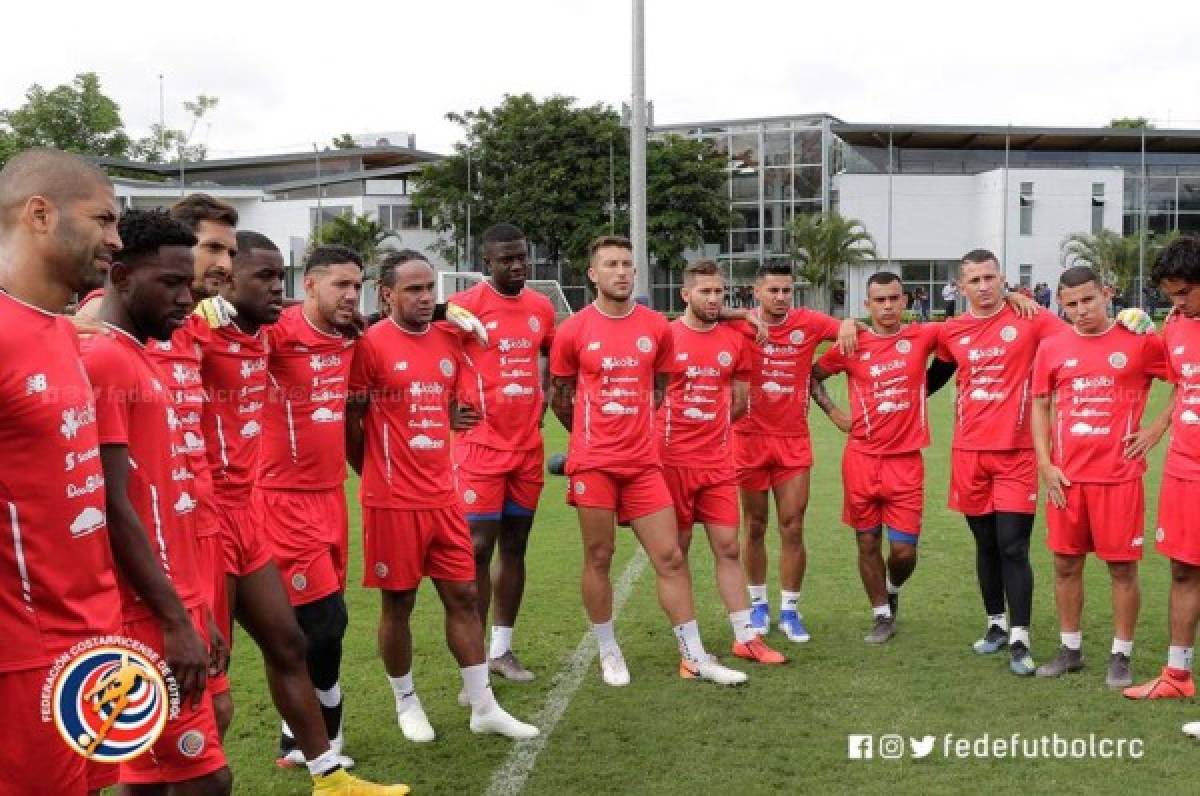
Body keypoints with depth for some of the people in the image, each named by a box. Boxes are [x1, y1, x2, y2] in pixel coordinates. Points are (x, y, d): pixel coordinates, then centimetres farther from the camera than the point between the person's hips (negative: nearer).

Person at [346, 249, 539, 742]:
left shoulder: (450, 341, 8)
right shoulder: (370, 345, -11)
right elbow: (350, 422, -5)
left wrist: (457, 417, 4)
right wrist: (379, 476, 3)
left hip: (443, 497, 6)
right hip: (393, 502, -6)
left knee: (464, 596, 9)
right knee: (398, 604, 7)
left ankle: (483, 708, 19)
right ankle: (406, 704, 26)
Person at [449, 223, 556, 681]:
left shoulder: (542, 307, 8)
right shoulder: (466, 305, -9)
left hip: (528, 446, 5)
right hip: (482, 445, -5)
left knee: (515, 546, 10)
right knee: (478, 547, -4)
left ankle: (501, 649, 21)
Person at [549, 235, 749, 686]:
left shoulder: (657, 327, 3)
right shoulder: (572, 331, -4)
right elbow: (559, 397, 8)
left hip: (644, 463, 3)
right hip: (594, 463, -2)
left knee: (670, 557, 4)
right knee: (598, 559, 6)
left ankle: (694, 657, 13)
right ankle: (608, 652, 23)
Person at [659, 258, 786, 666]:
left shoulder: (736, 340, 5)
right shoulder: (664, 336, -7)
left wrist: (709, 426, 11)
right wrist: (678, 429, 1)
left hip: (718, 461, 3)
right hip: (672, 460, -3)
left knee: (728, 547, 6)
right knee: (676, 551, 7)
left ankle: (746, 637, 15)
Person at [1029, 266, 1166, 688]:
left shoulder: (1140, 343, -4)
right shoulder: (1052, 347, 4)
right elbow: (1041, 406, 9)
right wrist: (1045, 465, 1)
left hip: (1119, 475, -3)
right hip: (1066, 476, 3)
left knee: (1122, 566, 4)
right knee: (1065, 563, 10)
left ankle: (1121, 656, 17)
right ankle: (1070, 649, 25)